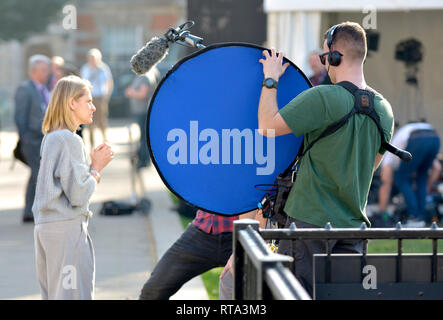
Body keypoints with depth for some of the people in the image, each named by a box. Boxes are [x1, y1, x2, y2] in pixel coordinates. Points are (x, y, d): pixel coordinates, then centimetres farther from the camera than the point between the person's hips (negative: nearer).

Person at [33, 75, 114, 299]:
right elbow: (78, 194, -17)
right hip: (66, 229, -10)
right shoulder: (70, 141, -14)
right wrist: (96, 167, -3)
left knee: (53, 294, 13)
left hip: (45, 228, 10)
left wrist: (91, 163, 12)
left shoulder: (50, 138, 15)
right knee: (75, 294, -7)